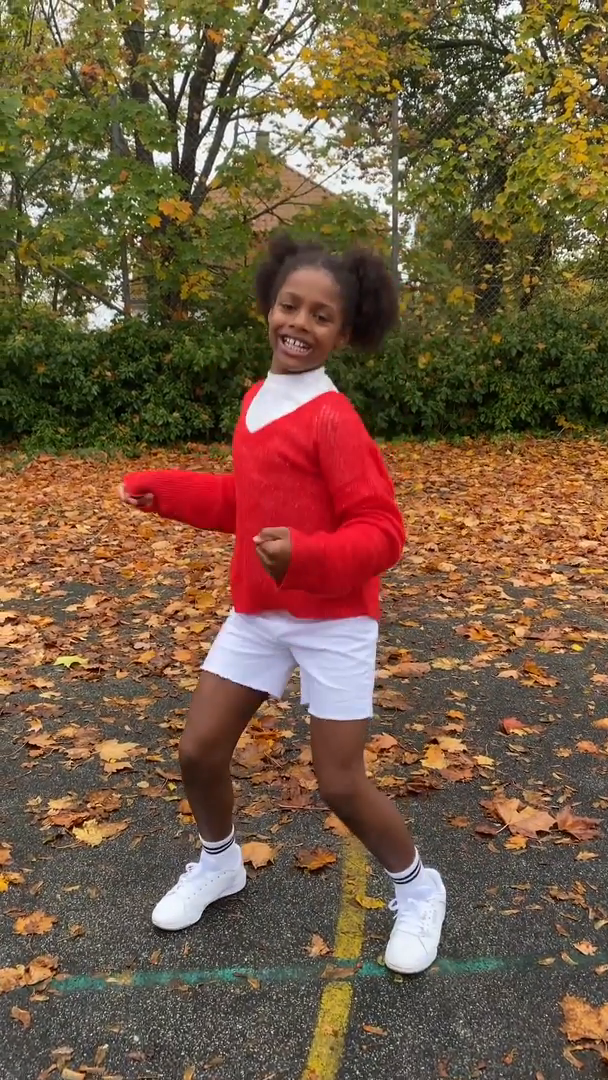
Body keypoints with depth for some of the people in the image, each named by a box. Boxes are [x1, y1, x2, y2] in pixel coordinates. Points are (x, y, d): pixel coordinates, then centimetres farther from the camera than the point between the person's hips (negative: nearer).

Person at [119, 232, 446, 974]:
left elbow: (381, 532, -21)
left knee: (341, 785, 0)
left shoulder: (333, 419, -18)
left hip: (333, 621, -7)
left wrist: (307, 557, -37)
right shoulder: (255, 401, 6)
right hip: (256, 613, 7)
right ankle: (219, 864, 39)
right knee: (199, 749, 10)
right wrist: (165, 492, 13)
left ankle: (417, 891, 28)